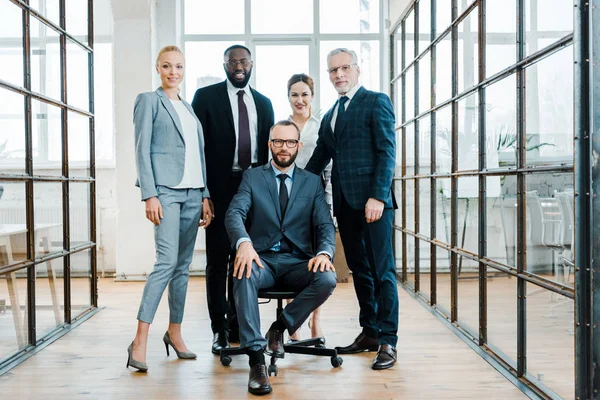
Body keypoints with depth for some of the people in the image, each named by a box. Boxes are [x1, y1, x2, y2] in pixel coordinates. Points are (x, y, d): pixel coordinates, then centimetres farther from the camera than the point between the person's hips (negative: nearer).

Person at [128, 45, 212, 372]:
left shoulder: (188, 108, 20)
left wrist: (205, 195, 12)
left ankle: (174, 333, 18)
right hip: (165, 190, -6)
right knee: (167, 261, -17)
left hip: (192, 192, 6)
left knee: (183, 265, 8)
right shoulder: (149, 101, 2)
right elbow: (142, 151, -5)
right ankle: (140, 340, -13)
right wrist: (149, 195, -14)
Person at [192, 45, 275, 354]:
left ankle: (238, 324, 20)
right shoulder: (206, 97, 2)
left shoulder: (263, 103, 14)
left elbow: (267, 147, 15)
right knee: (218, 259, 1)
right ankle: (219, 329, 10)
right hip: (220, 187, -3)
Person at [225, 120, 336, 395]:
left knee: (327, 279, -31)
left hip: (297, 262, 1)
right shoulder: (252, 177, 9)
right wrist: (243, 243, -31)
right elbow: (234, 213, -8)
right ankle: (256, 360, -32)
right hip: (262, 259, -1)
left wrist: (324, 252, -22)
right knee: (244, 274, -36)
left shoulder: (312, 182, 12)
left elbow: (325, 225, 2)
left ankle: (280, 326, -5)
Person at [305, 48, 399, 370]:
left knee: (382, 270, -3)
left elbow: (387, 152, -9)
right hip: (345, 202, 7)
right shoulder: (329, 116, 21)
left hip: (372, 200, -7)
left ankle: (387, 340, 2)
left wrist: (378, 196, -18)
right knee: (359, 270, 12)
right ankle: (369, 333, 21)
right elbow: (317, 161, 21)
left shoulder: (376, 102, -1)